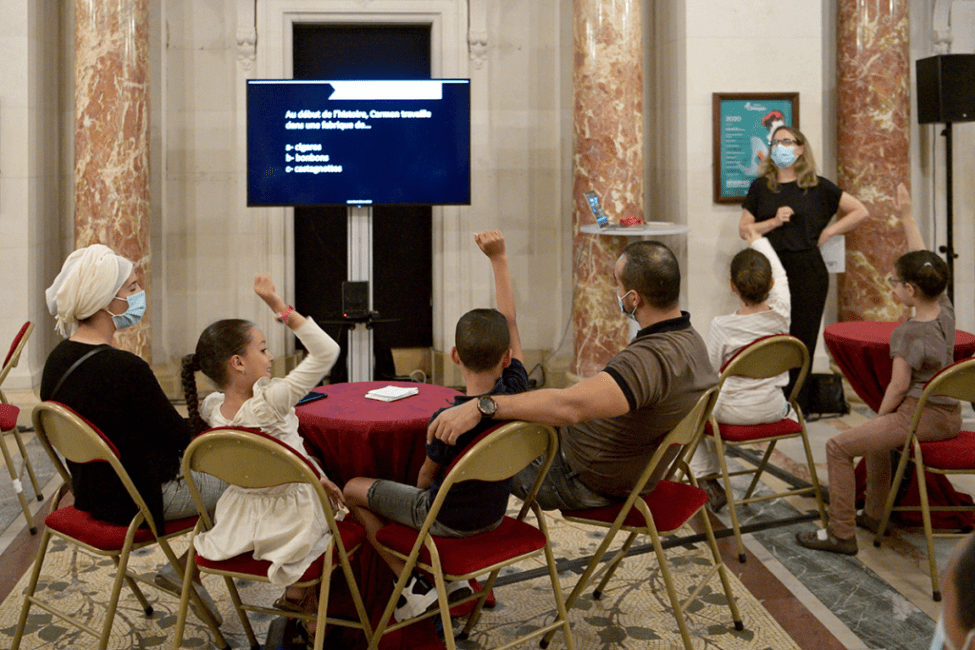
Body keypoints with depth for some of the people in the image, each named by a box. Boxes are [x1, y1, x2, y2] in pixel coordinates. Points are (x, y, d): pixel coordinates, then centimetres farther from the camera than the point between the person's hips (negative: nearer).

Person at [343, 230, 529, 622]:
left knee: (354, 490, 11)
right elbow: (510, 323, -8)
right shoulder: (515, 395, -18)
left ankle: (414, 584, 7)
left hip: (447, 519, -6)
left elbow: (426, 477, -11)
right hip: (493, 515, 6)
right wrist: (499, 259, -6)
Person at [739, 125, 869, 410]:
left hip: (807, 272, -1)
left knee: (802, 342, 1)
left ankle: (796, 410, 10)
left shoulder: (817, 187, 5)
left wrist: (827, 232, 1)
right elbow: (744, 229, 6)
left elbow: (860, 211, 10)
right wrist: (774, 221, -9)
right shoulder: (761, 186, 9)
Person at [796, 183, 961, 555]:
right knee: (877, 436, 33)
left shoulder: (908, 333, -21)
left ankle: (841, 534, -3)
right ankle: (874, 514, 39)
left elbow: (899, 387, -18)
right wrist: (906, 217, 16)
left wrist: (880, 416, -1)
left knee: (838, 448, -8)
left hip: (920, 415, -10)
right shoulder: (945, 311, 1)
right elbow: (922, 264, 11)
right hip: (950, 416, 10)